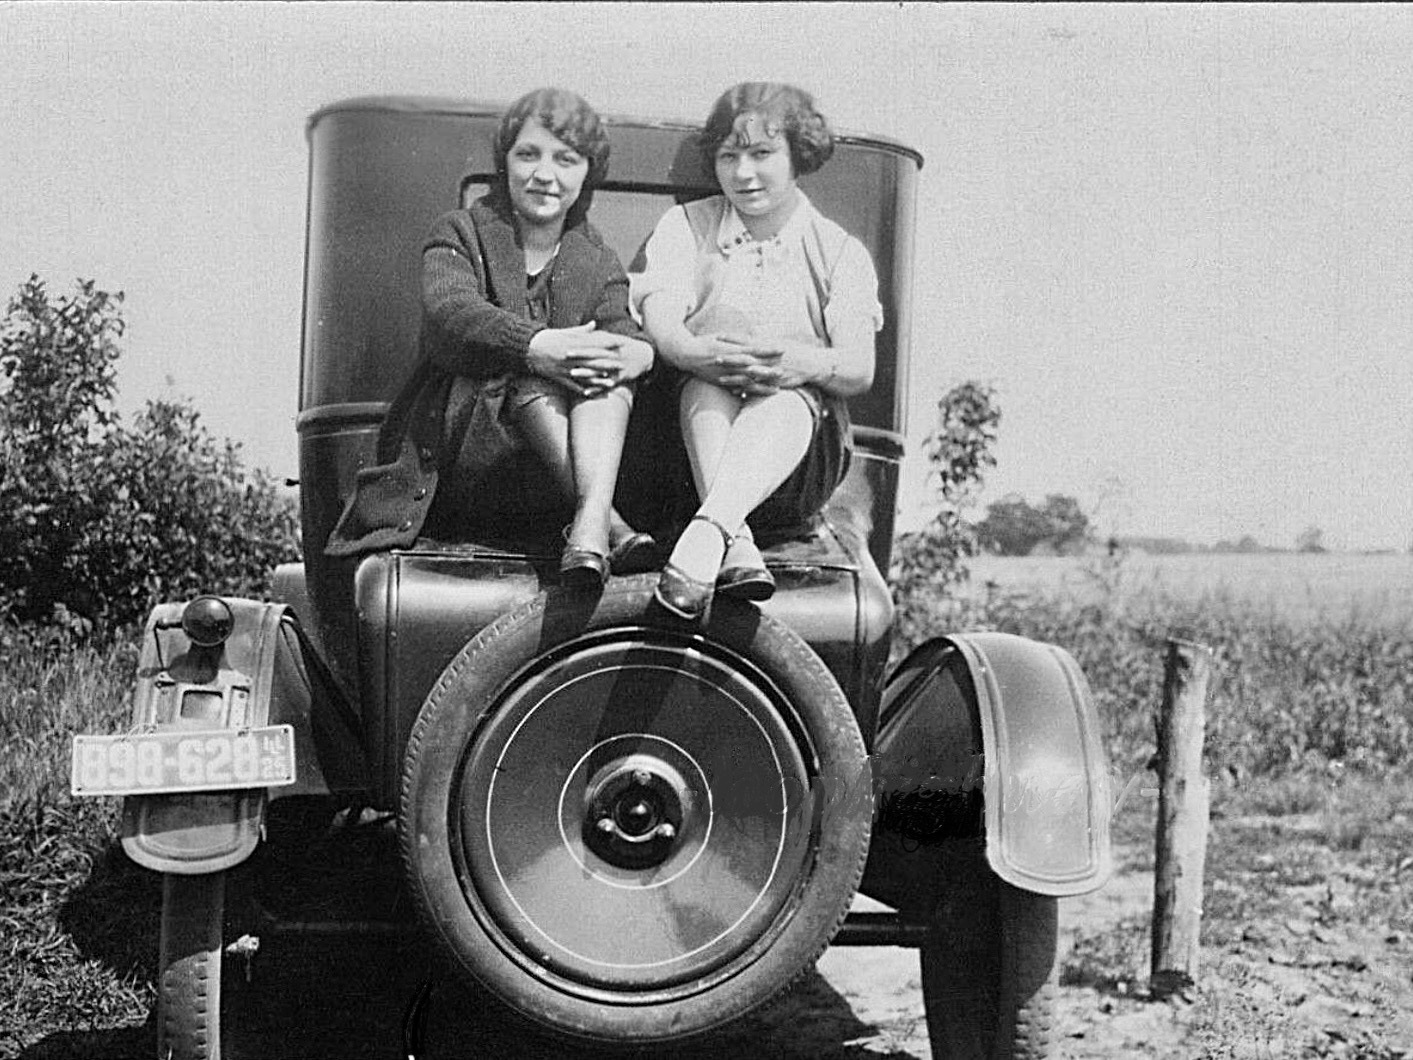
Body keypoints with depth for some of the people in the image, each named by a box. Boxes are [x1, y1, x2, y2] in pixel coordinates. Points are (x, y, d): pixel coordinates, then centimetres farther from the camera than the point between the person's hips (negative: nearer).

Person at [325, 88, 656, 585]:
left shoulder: (600, 266, 16)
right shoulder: (459, 235, 6)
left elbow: (622, 328, -4)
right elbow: (450, 312, -16)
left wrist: (640, 352, -31)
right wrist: (536, 344, -36)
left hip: (546, 486, 3)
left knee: (606, 363, -23)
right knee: (534, 377, -29)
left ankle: (590, 524, -43)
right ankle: (611, 525, -41)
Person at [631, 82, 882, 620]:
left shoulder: (840, 252, 13)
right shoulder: (687, 226, 14)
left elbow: (861, 370, -1)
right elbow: (659, 323, -4)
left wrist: (810, 363, -26)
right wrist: (694, 351, -30)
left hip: (797, 460, 0)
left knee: (788, 403, -34)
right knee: (707, 388, -32)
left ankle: (705, 535, -56)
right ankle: (733, 544, -52)